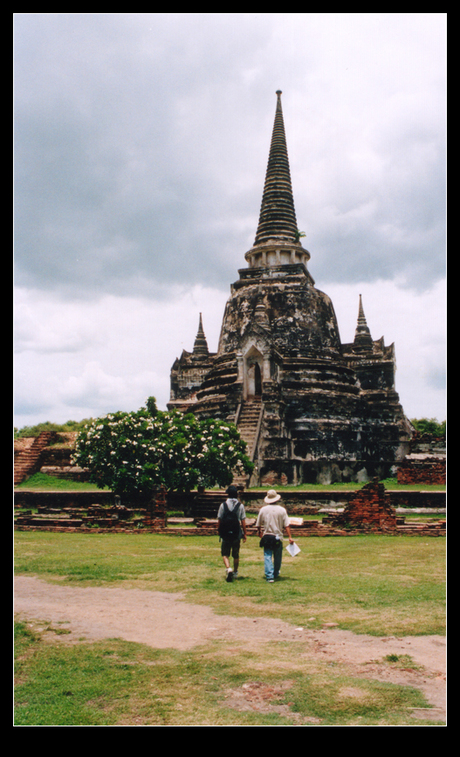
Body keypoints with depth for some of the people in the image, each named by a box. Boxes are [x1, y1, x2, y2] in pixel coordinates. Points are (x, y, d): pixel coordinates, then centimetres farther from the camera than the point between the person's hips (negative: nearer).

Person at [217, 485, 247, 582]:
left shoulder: (223, 505, -3)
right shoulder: (240, 505, -2)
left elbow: (220, 520, -1)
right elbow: (243, 521, -2)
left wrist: (219, 531, 12)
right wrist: (244, 533, 6)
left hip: (225, 533, -1)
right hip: (237, 533, 1)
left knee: (225, 554, 5)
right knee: (236, 555, 16)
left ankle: (228, 568, -19)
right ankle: (235, 572, 26)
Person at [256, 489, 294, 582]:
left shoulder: (263, 510, -2)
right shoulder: (282, 510, -4)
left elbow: (258, 525, 6)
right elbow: (286, 525, -8)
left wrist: (260, 535, 22)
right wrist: (290, 537, -6)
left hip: (266, 537, 0)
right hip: (278, 537, 1)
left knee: (267, 556, -1)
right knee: (277, 557, 17)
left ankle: (269, 576, -13)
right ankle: (276, 574, 32)